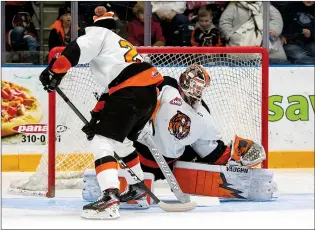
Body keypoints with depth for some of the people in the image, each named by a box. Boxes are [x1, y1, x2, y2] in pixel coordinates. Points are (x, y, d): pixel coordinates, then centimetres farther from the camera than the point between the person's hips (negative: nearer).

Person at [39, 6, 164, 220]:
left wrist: (54, 71, -7)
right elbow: (112, 91, 30)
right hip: (150, 93, 9)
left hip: (132, 92, -9)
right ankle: (139, 187, 43)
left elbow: (77, 50, -12)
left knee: (102, 141, -11)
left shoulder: (99, 34, 9)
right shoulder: (121, 44, 34)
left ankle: (110, 198, -29)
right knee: (123, 141, 29)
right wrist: (97, 117, 26)